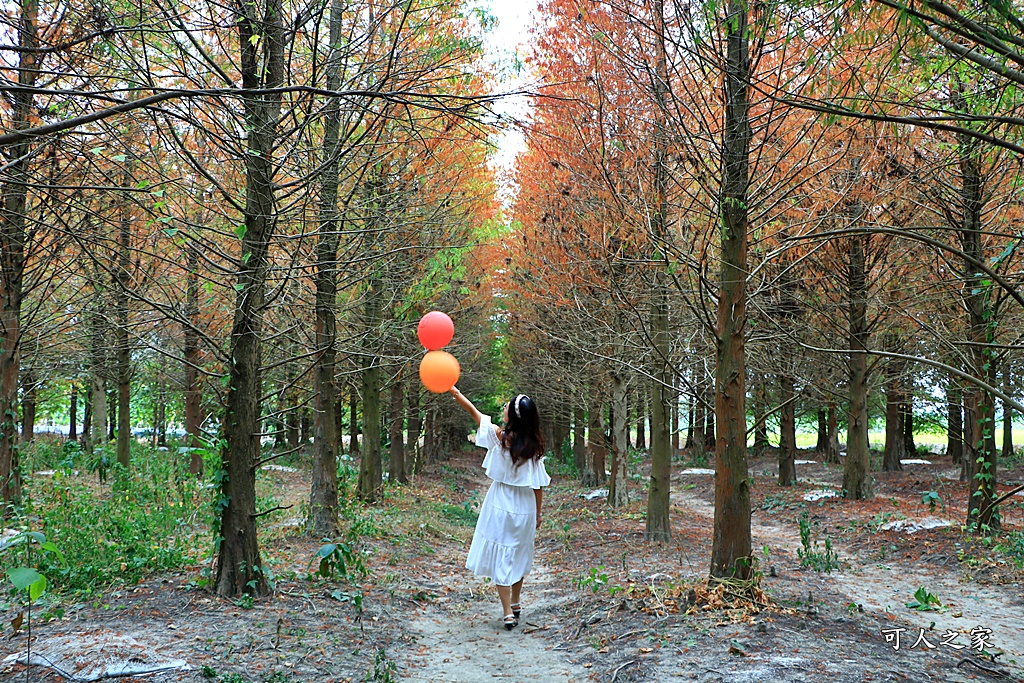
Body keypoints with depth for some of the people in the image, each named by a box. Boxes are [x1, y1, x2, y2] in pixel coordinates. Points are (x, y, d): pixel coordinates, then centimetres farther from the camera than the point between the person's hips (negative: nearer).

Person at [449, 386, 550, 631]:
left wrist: (454, 391, 6)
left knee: (500, 558, 5)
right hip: (525, 509, 3)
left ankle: (508, 614, 3)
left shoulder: (499, 436, -15)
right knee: (519, 555, 21)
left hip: (501, 507, -3)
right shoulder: (534, 446, -9)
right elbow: (538, 485, -3)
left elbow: (473, 411, -5)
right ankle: (515, 604, 35)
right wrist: (538, 513, 9)